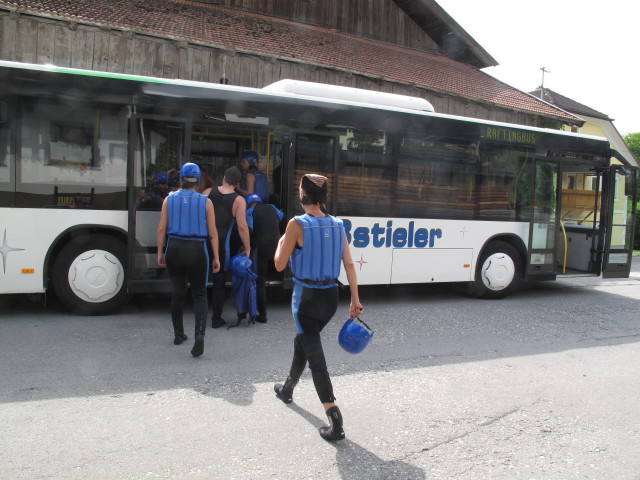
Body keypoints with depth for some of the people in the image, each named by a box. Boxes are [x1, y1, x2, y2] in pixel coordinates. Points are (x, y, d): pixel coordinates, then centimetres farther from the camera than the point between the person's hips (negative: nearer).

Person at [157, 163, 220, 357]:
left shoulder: (169, 199, 3)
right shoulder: (205, 201, -2)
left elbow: (162, 228, 1)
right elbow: (213, 232, -4)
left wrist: (160, 252, 10)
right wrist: (216, 257, 1)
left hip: (174, 248, 2)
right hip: (197, 250, -2)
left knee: (177, 292, 17)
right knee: (199, 294, 6)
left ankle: (178, 334, 27)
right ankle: (200, 333, -14)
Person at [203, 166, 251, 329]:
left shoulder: (208, 192, 4)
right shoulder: (238, 200, -6)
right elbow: (242, 226, -12)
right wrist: (247, 248, -2)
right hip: (221, 245, -2)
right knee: (219, 282, 8)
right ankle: (216, 318, 14)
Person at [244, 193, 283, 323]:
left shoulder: (250, 211, 2)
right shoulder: (271, 207, 15)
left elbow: (248, 230, -13)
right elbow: (280, 217, 35)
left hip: (260, 247, -4)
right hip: (276, 245, 4)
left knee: (260, 282, 3)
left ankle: (262, 315, 4)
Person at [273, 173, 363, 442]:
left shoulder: (297, 224, -13)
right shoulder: (337, 225, 2)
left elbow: (280, 264, -10)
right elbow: (349, 264, 2)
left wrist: (280, 243, 9)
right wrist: (355, 299, 6)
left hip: (307, 296, -6)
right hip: (331, 295, 6)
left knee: (315, 357, -1)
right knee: (302, 341, 27)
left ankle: (335, 421, -7)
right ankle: (287, 390, 47)